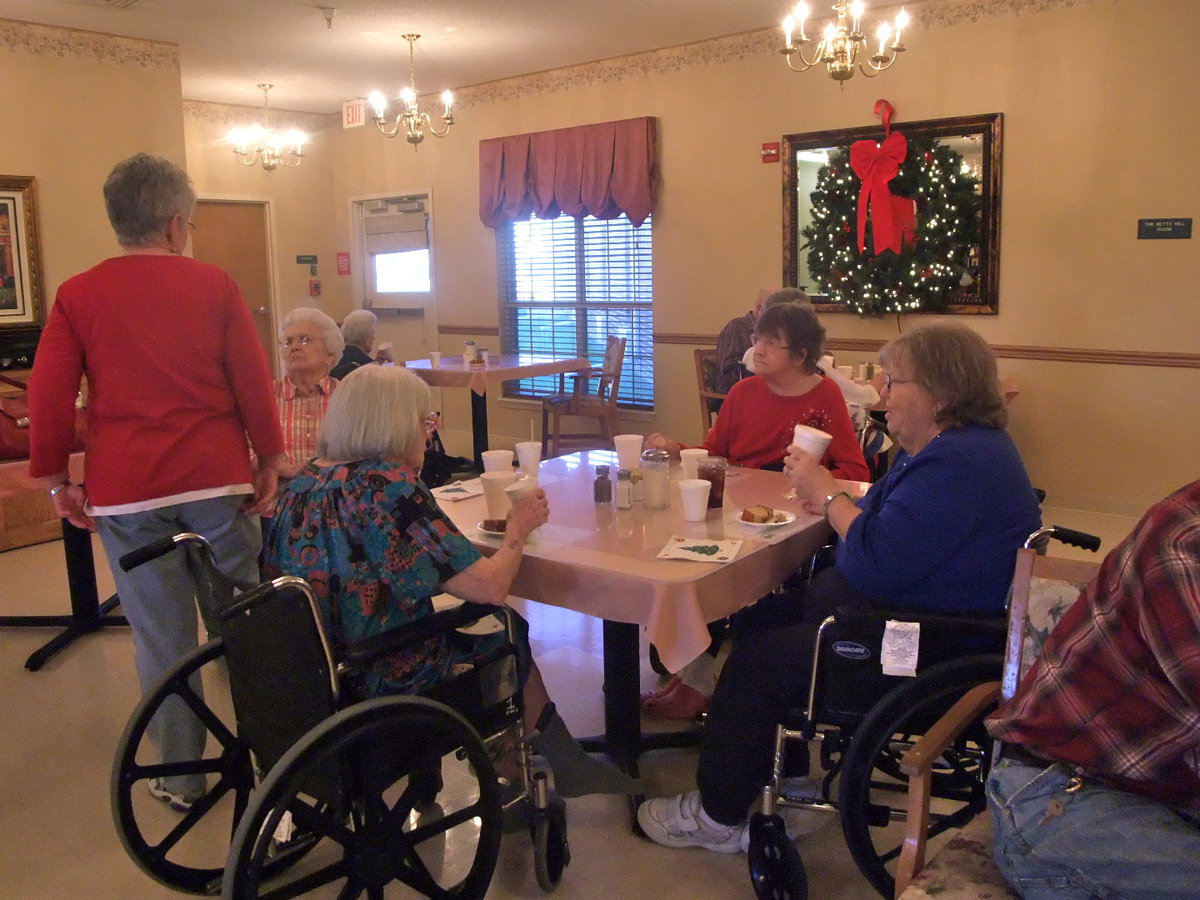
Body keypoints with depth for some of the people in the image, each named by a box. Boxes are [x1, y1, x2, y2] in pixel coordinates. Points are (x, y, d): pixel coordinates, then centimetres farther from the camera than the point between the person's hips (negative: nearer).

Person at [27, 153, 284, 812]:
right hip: (217, 481, 0)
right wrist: (269, 462, 5)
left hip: (124, 492, 1)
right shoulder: (215, 286, -1)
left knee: (161, 637, 8)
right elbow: (253, 382, -3)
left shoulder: (78, 296, 1)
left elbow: (48, 397, 0)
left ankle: (181, 775, 20)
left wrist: (56, 479, 10)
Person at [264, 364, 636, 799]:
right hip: (383, 695, -8)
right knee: (510, 637, 14)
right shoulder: (387, 484, -23)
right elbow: (490, 587, -24)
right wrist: (518, 528, -4)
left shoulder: (302, 482, 0)